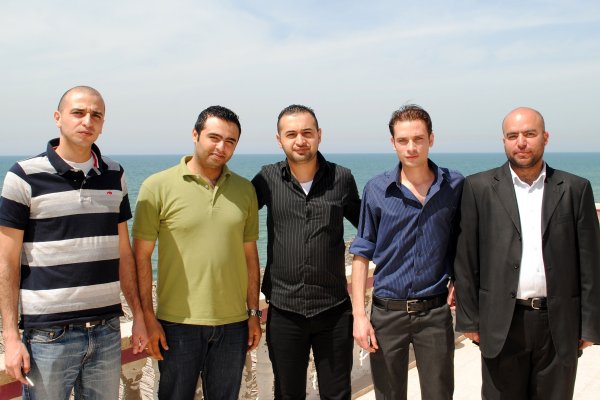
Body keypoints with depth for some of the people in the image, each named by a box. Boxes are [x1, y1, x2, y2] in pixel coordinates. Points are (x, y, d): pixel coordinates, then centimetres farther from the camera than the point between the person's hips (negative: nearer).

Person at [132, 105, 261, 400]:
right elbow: (141, 257, -5)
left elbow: (249, 255, 10)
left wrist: (254, 313, 9)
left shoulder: (244, 190, 6)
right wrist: (147, 317, -8)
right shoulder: (157, 187, -6)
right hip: (178, 322, -3)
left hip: (233, 323, 4)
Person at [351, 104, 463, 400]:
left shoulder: (455, 186, -1)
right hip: (387, 312, 0)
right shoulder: (376, 189, -4)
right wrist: (359, 314, -6)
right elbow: (362, 254, -1)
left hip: (435, 311, 0)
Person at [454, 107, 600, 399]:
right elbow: (466, 259, 0)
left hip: (559, 325, 1)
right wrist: (468, 319, -2)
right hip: (502, 324, -1)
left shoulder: (575, 189, 4)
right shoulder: (479, 187, 1)